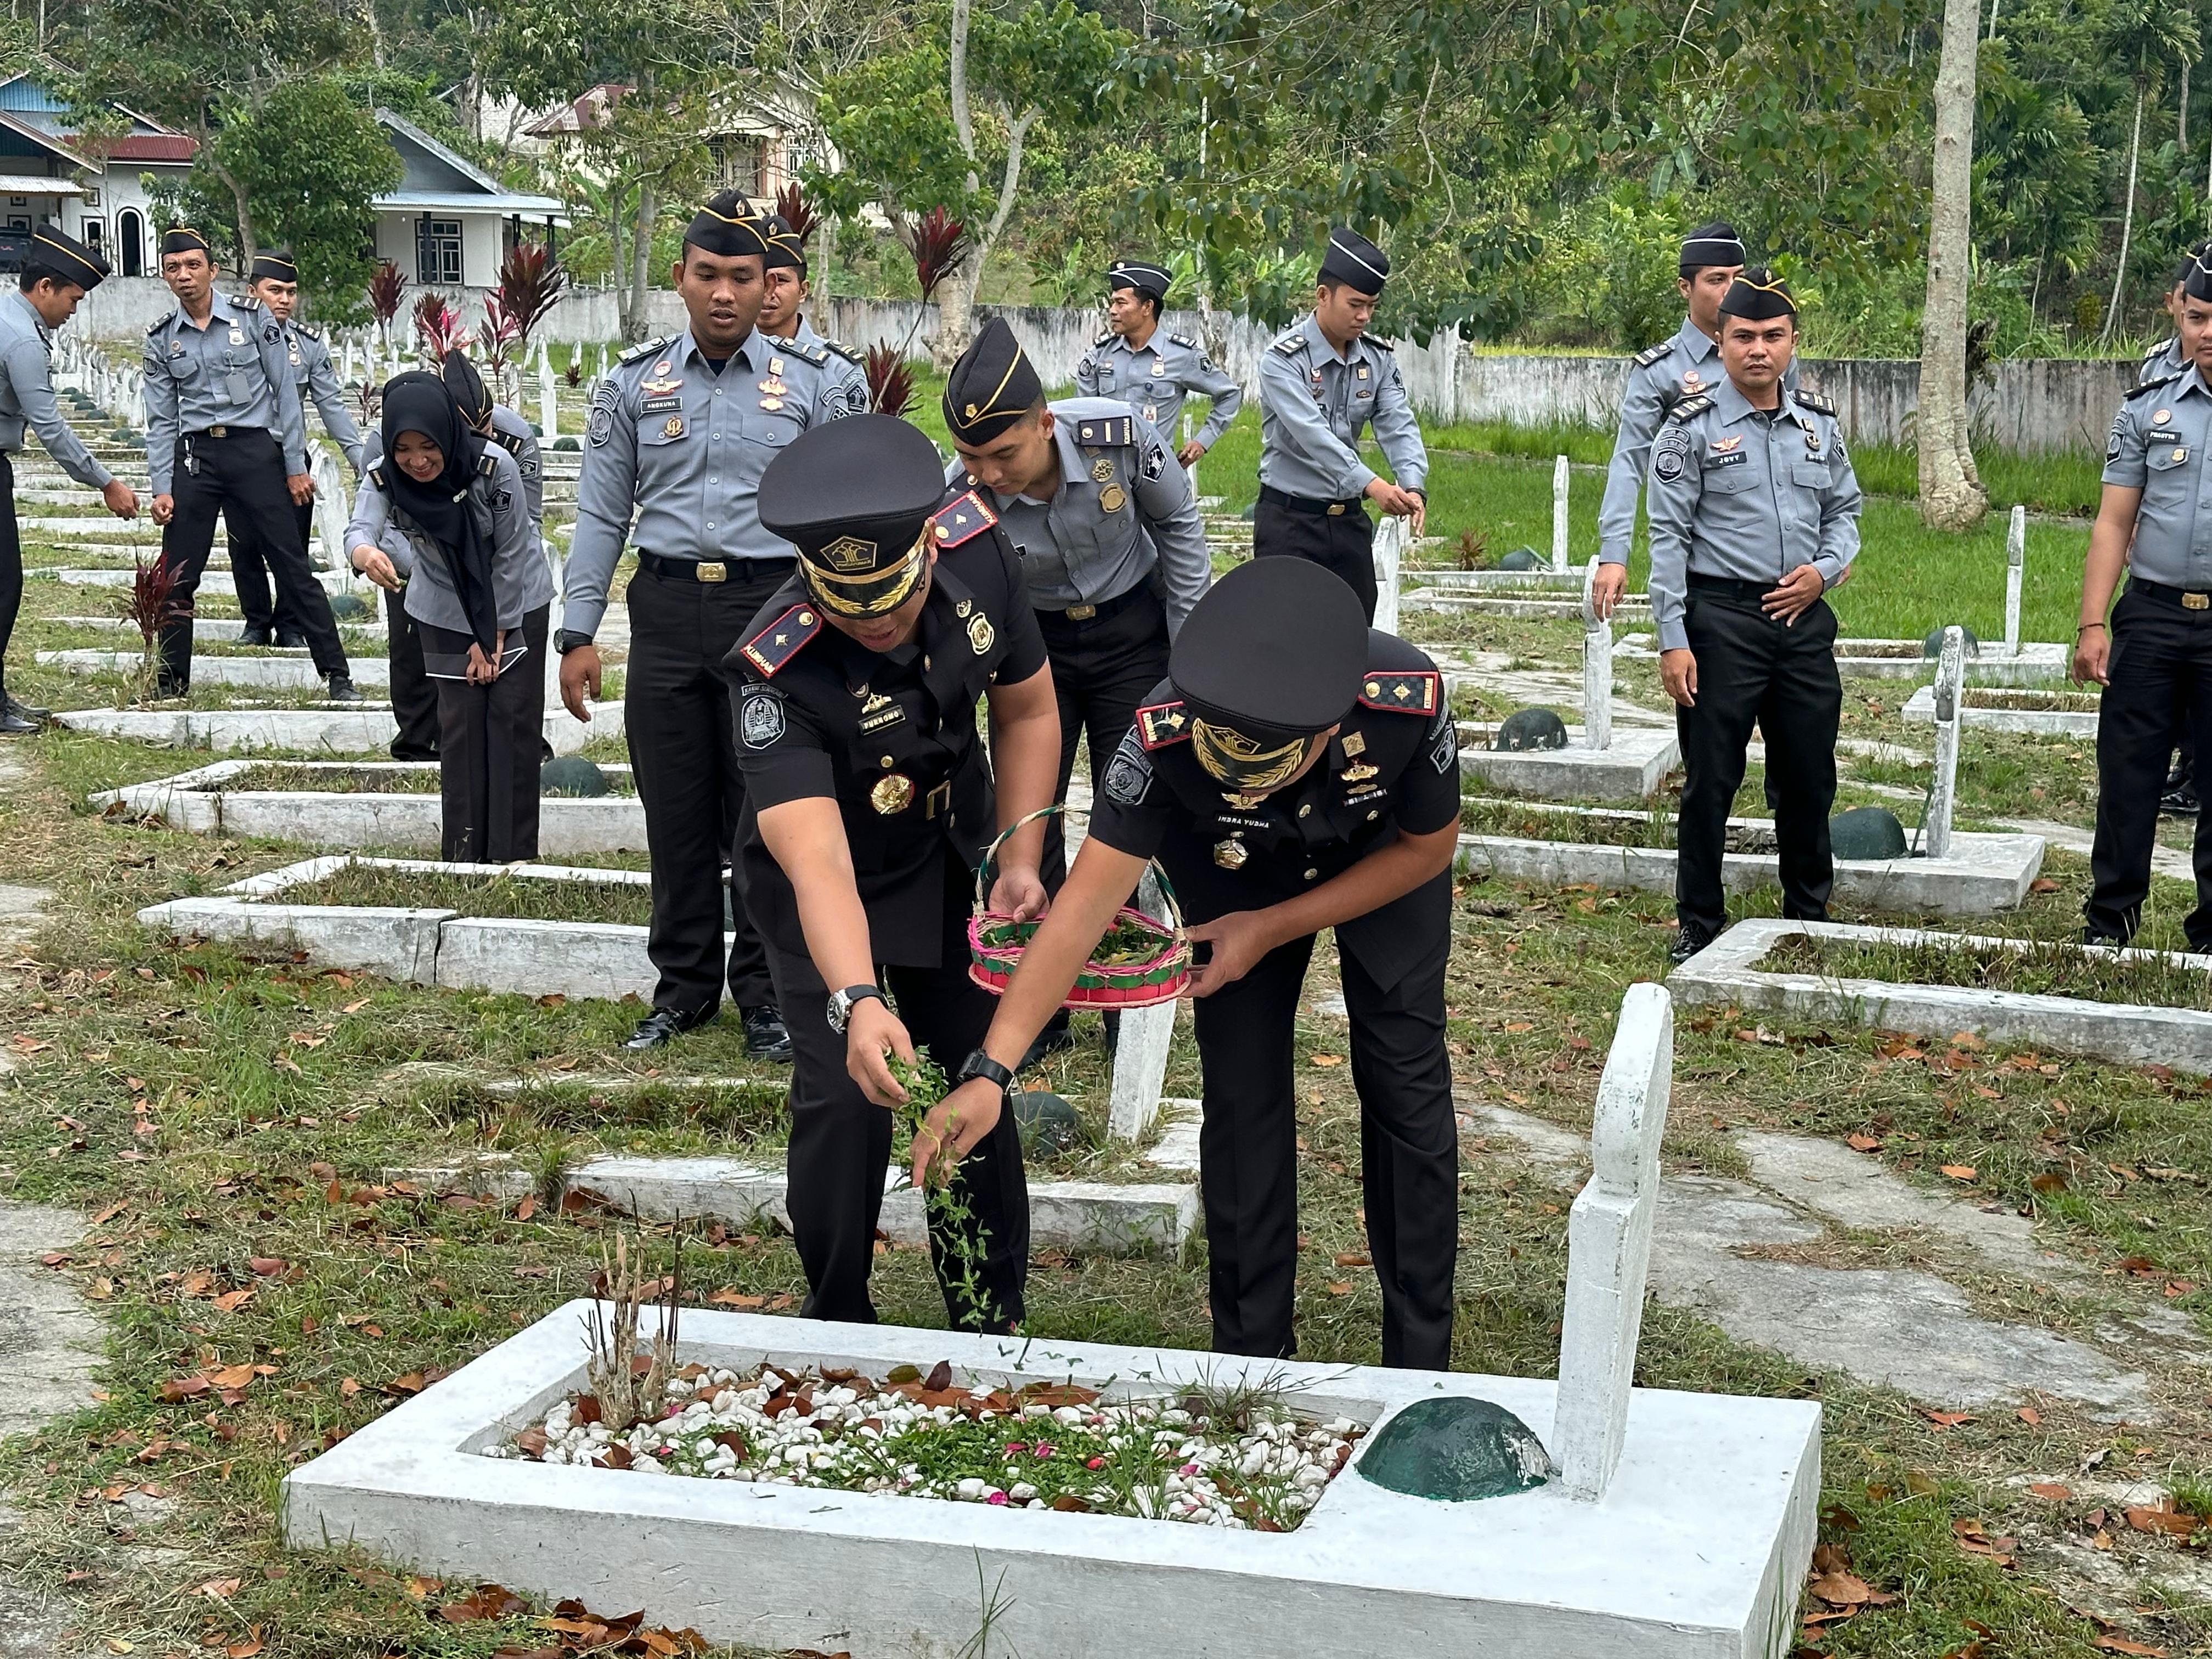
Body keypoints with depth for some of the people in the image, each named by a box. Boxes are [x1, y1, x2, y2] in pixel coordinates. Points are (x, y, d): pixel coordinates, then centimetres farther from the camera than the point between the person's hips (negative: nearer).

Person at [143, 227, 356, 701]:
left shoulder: (252, 316, 0)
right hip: (195, 456, 3)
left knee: (292, 568, -2)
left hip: (255, 449, -3)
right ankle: (171, 683, 14)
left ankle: (337, 675, 3)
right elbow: (161, 420, 9)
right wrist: (162, 488, 0)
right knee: (176, 579, 2)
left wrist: (295, 466, -3)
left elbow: (285, 392, 0)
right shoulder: (161, 340, 7)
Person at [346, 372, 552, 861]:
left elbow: (509, 554, -20)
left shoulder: (494, 467, -28)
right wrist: (365, 553, -63)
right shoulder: (384, 476, -21)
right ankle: (464, 855, 7)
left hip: (516, 605, -2)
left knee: (512, 722, -4)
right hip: (446, 614, 2)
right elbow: (361, 526, -38)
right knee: (460, 724, 1)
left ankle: (513, 854, 1)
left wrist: (492, 634, -15)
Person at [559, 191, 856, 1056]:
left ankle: (765, 993, 15)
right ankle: (684, 987, 22)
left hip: (773, 607, -1)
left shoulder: (810, 383, 4)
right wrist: (579, 633, 1)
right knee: (676, 811, 8)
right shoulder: (635, 384, 6)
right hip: (667, 611, 2)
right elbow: (600, 515, 7)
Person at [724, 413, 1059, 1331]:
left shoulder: (979, 552, -24)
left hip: (952, 860, 4)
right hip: (824, 888, -4)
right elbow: (818, 864, -47)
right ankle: (835, 1326, 8)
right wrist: (858, 1003, -62)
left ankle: (991, 1325, 20)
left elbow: (1026, 708, -5)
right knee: (844, 1099, -15)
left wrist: (1020, 857, -12)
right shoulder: (778, 671, -38)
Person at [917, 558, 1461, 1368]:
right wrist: (989, 1072, -48)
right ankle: (1252, 1358, 12)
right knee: (1243, 1097, -4)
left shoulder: (1410, 702, -41)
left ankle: (1421, 1366, 12)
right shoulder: (1165, 735, -41)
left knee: (1407, 1090, -2)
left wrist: (1272, 929, -23)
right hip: (1235, 874, 0)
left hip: (1384, 863, 0)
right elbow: (1087, 901, -41)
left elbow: (1429, 848, -20)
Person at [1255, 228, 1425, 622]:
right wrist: (1371, 484, -39)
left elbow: (1398, 426, -6)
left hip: (1349, 518, 6)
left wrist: (1413, 487, -27)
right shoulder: (1283, 359, -14)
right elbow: (1312, 433, -27)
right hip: (1289, 517, -6)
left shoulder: (1378, 359, 5)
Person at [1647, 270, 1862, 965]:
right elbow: (1668, 537, -7)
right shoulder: (1692, 426, -5)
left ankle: (1809, 916, 28)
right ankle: (1699, 926, 12)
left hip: (1804, 617, 4)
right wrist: (1673, 641, -13)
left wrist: (1823, 570, -3)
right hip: (1721, 617, -4)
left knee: (1809, 777, 12)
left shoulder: (1818, 423, 10)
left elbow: (1845, 511, 19)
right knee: (1710, 780, 0)